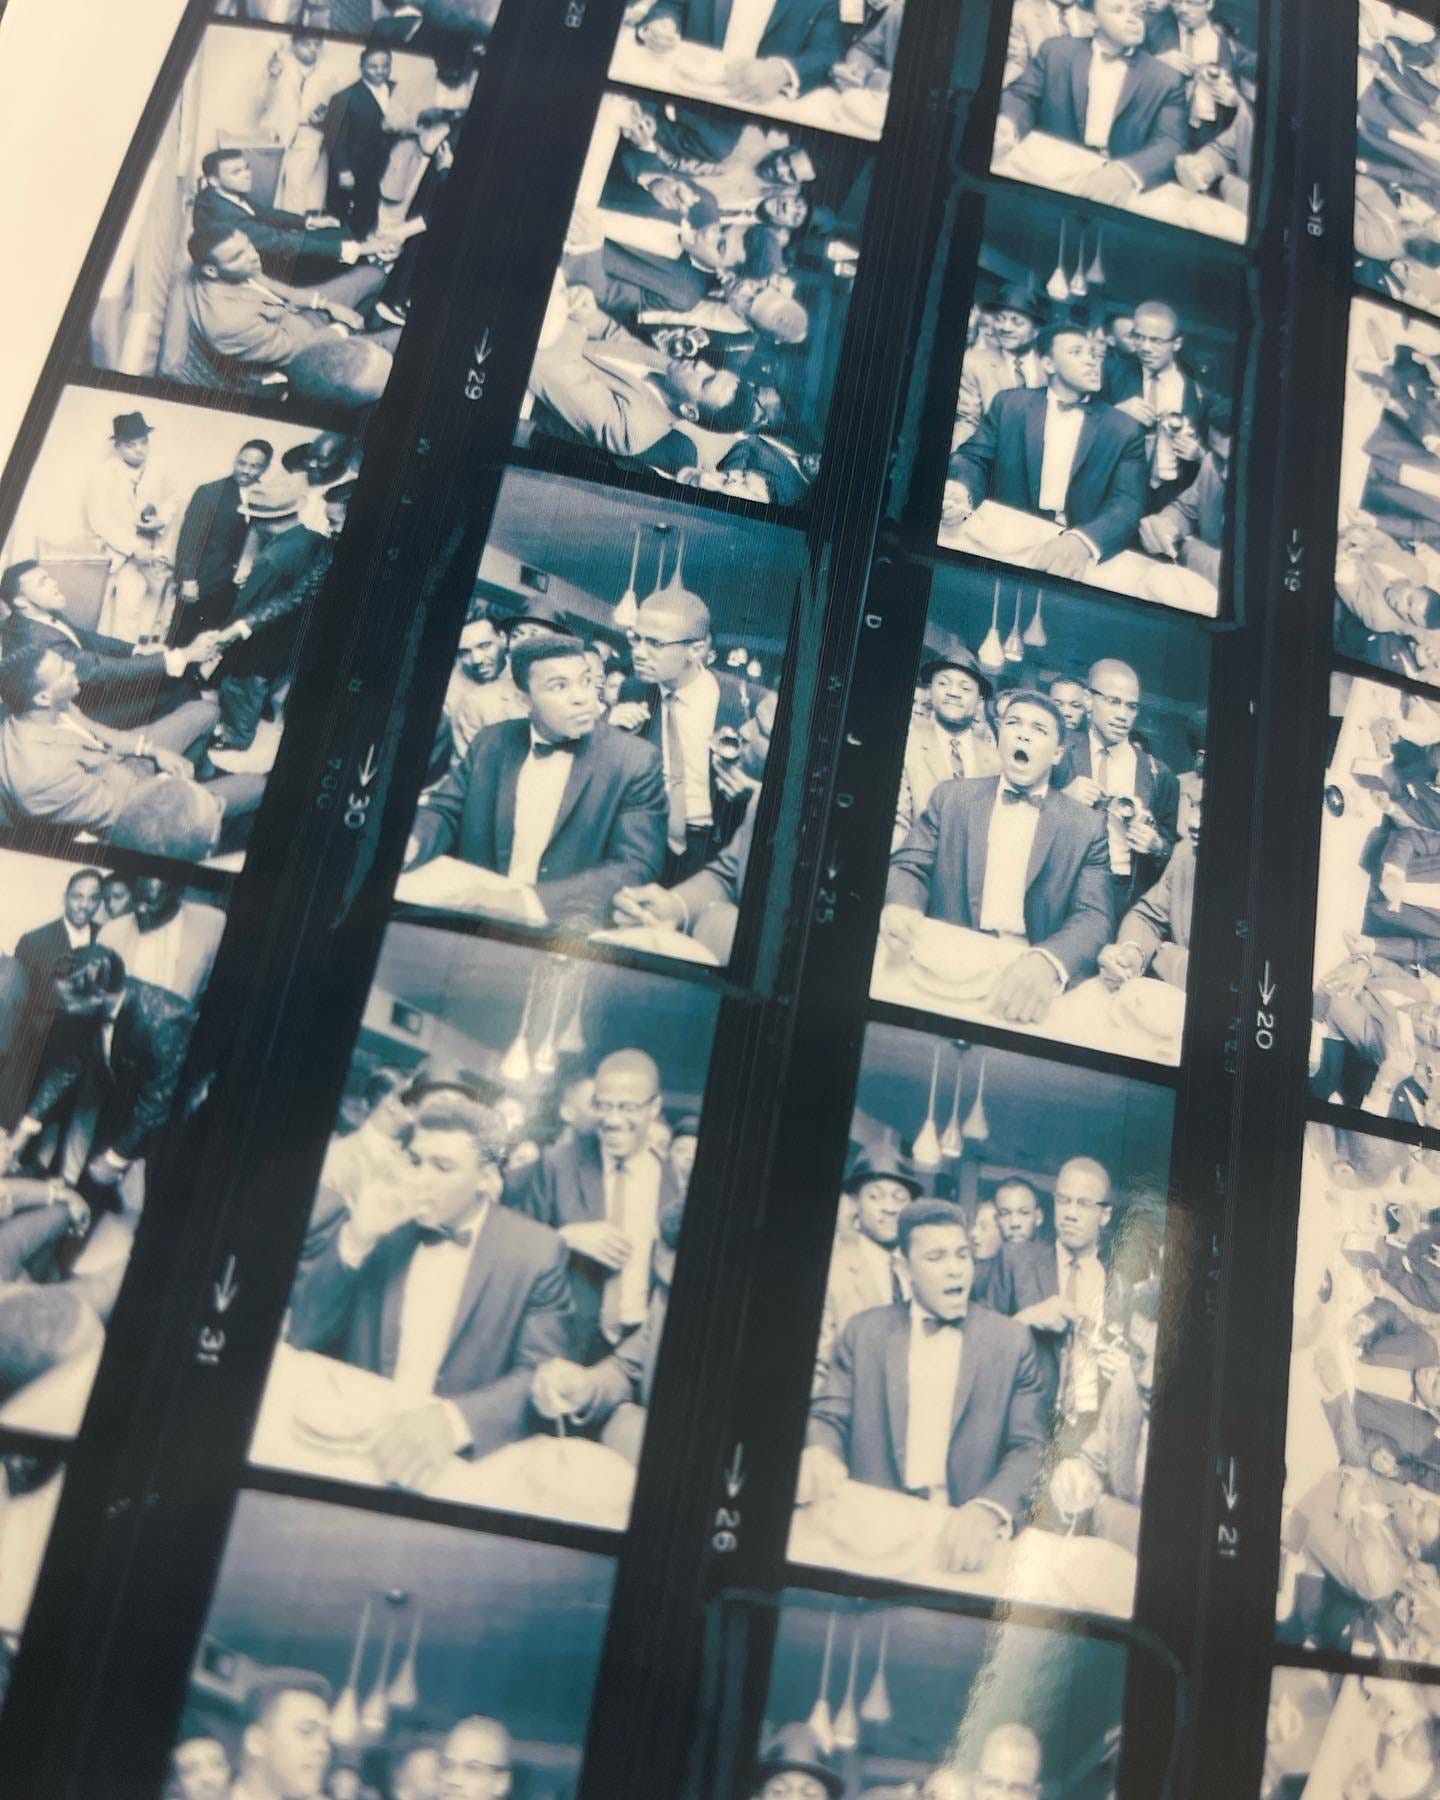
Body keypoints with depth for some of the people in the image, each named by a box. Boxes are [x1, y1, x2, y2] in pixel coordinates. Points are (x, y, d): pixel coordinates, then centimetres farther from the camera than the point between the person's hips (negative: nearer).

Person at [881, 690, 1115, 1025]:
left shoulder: (1087, 828, 5)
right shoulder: (951, 797, 9)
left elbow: (1095, 918, -5)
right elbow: (909, 866, 5)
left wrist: (1047, 962, -28)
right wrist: (900, 906, -21)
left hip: (1028, 977, 0)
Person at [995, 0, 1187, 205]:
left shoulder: (1167, 79, 6)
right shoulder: (1056, 51, 11)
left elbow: (1171, 143, -5)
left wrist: (1128, 172, -29)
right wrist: (1005, 125, -20)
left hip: (1116, 195, -1)